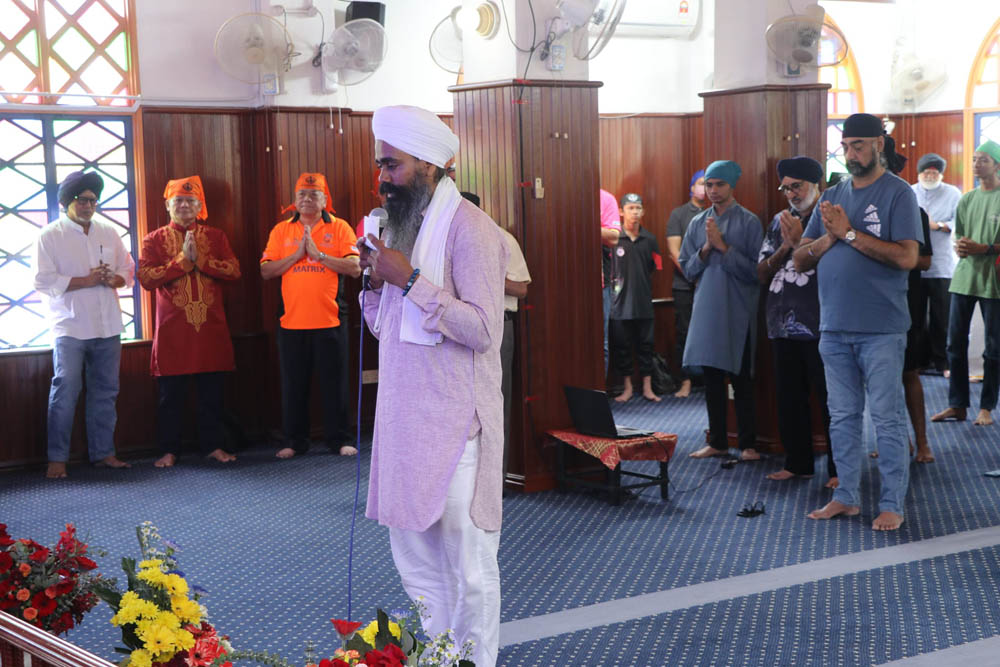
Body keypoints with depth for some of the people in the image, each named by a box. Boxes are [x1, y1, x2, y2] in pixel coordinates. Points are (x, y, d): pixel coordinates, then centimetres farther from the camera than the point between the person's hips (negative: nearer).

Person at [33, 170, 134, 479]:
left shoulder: (109, 233, 14)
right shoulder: (50, 236, -2)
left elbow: (128, 269, 16)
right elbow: (43, 280, -9)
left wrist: (114, 278, -7)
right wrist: (86, 281, -14)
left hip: (107, 326, 5)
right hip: (70, 327, -5)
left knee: (105, 392, 9)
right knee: (65, 393, -7)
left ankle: (103, 452, 19)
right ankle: (57, 458, -1)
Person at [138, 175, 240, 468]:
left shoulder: (215, 237, 10)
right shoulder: (154, 240, 5)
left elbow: (233, 270, -3)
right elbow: (146, 278, -9)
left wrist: (199, 259, -13)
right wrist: (182, 259, -14)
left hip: (210, 327, 2)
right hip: (172, 330, -1)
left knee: (212, 392, 6)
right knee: (171, 394, 3)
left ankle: (214, 445, 16)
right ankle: (169, 450, 12)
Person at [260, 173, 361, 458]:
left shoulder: (339, 228, 3)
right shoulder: (281, 231, 9)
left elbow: (355, 268, -8)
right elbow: (266, 271, 1)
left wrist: (319, 254, -14)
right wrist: (297, 255, -10)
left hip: (328, 322, -2)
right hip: (291, 322, 2)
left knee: (333, 382, 3)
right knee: (293, 385, 6)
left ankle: (337, 439, 13)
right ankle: (295, 441, 16)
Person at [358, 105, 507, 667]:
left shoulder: (469, 229, -12)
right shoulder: (404, 226, 14)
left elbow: (484, 330, -22)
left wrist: (410, 280, -20)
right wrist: (377, 279, -1)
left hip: (454, 420, -9)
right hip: (405, 414, 9)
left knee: (467, 563, 0)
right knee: (412, 549, 16)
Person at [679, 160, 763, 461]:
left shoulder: (749, 222, -5)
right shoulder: (697, 223, 9)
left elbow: (754, 271, -11)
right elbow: (688, 269, 9)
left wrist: (723, 246, -15)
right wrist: (706, 248, -8)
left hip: (738, 314, -4)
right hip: (706, 311, 4)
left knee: (741, 380, 1)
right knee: (712, 380, 9)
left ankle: (748, 444, 9)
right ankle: (717, 442, 19)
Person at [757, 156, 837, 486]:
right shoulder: (780, 222, 14)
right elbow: (762, 273, 11)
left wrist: (800, 242, -14)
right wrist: (785, 246, -5)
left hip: (820, 326, -6)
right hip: (784, 325, 6)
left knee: (830, 398, -3)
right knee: (789, 397, 11)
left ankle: (839, 468, 3)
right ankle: (798, 462, 22)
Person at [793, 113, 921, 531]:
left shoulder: (897, 193, -5)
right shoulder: (832, 196, 12)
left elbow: (907, 257, -18)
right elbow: (800, 261, 9)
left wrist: (850, 233, -16)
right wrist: (828, 237, -10)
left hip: (881, 330, -6)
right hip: (834, 328, 6)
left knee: (887, 418, 0)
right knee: (842, 416, 12)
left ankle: (892, 504, 7)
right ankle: (846, 497, 22)